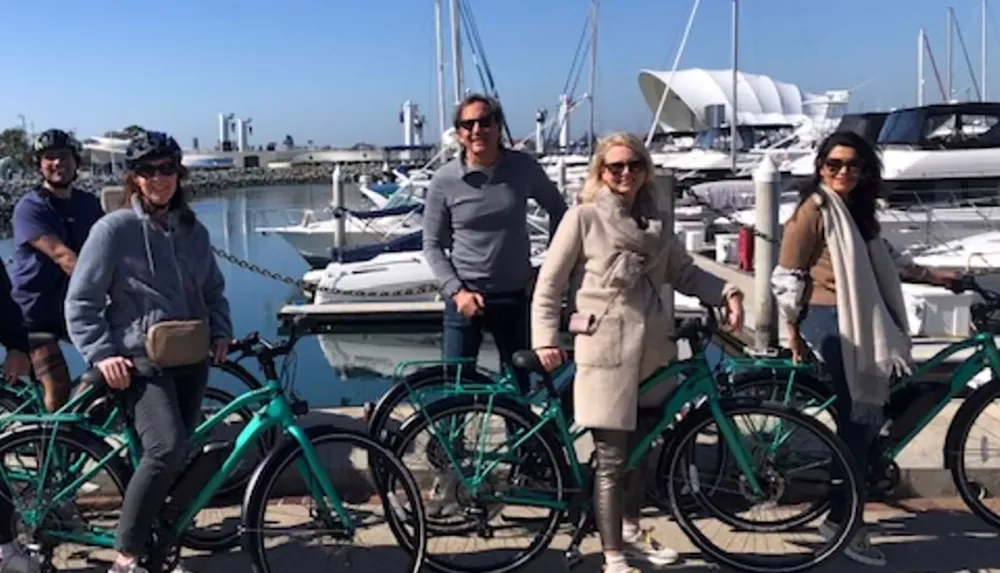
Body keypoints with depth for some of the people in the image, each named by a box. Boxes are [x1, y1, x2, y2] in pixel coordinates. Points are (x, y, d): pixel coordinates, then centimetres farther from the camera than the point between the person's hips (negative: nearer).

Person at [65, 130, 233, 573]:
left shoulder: (193, 231, 11)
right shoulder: (114, 228, -5)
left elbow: (213, 290, 22)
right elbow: (80, 302, -3)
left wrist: (221, 332, 5)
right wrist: (102, 353, -13)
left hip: (191, 360, 6)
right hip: (141, 360, -6)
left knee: (178, 451, 10)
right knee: (167, 448, -23)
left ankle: (159, 534, 30)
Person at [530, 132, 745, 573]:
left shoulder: (654, 222, 12)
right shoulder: (583, 217, -5)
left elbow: (684, 272, 12)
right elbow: (548, 285, -5)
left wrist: (726, 292, -4)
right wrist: (545, 340, -13)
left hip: (652, 348, 6)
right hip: (606, 351, -6)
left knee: (640, 450, 18)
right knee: (612, 458, -3)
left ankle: (631, 533, 38)